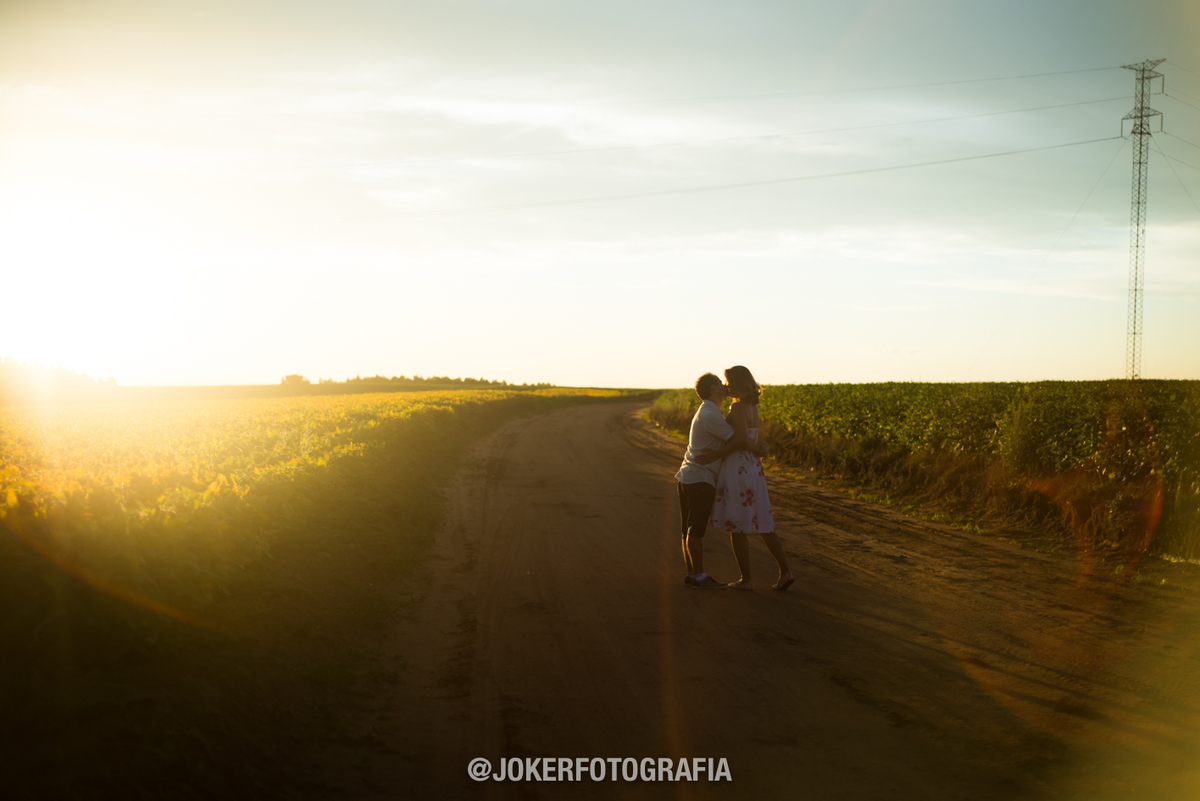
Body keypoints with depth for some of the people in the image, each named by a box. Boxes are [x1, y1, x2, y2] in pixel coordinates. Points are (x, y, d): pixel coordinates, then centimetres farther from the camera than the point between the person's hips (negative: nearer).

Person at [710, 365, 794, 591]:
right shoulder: (753, 408, 14)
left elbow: (741, 441, -20)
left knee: (736, 528, 3)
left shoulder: (737, 408, -15)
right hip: (753, 470, 9)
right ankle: (785, 571, 5)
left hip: (737, 471, -9)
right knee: (762, 525, 12)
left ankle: (746, 579, 9)